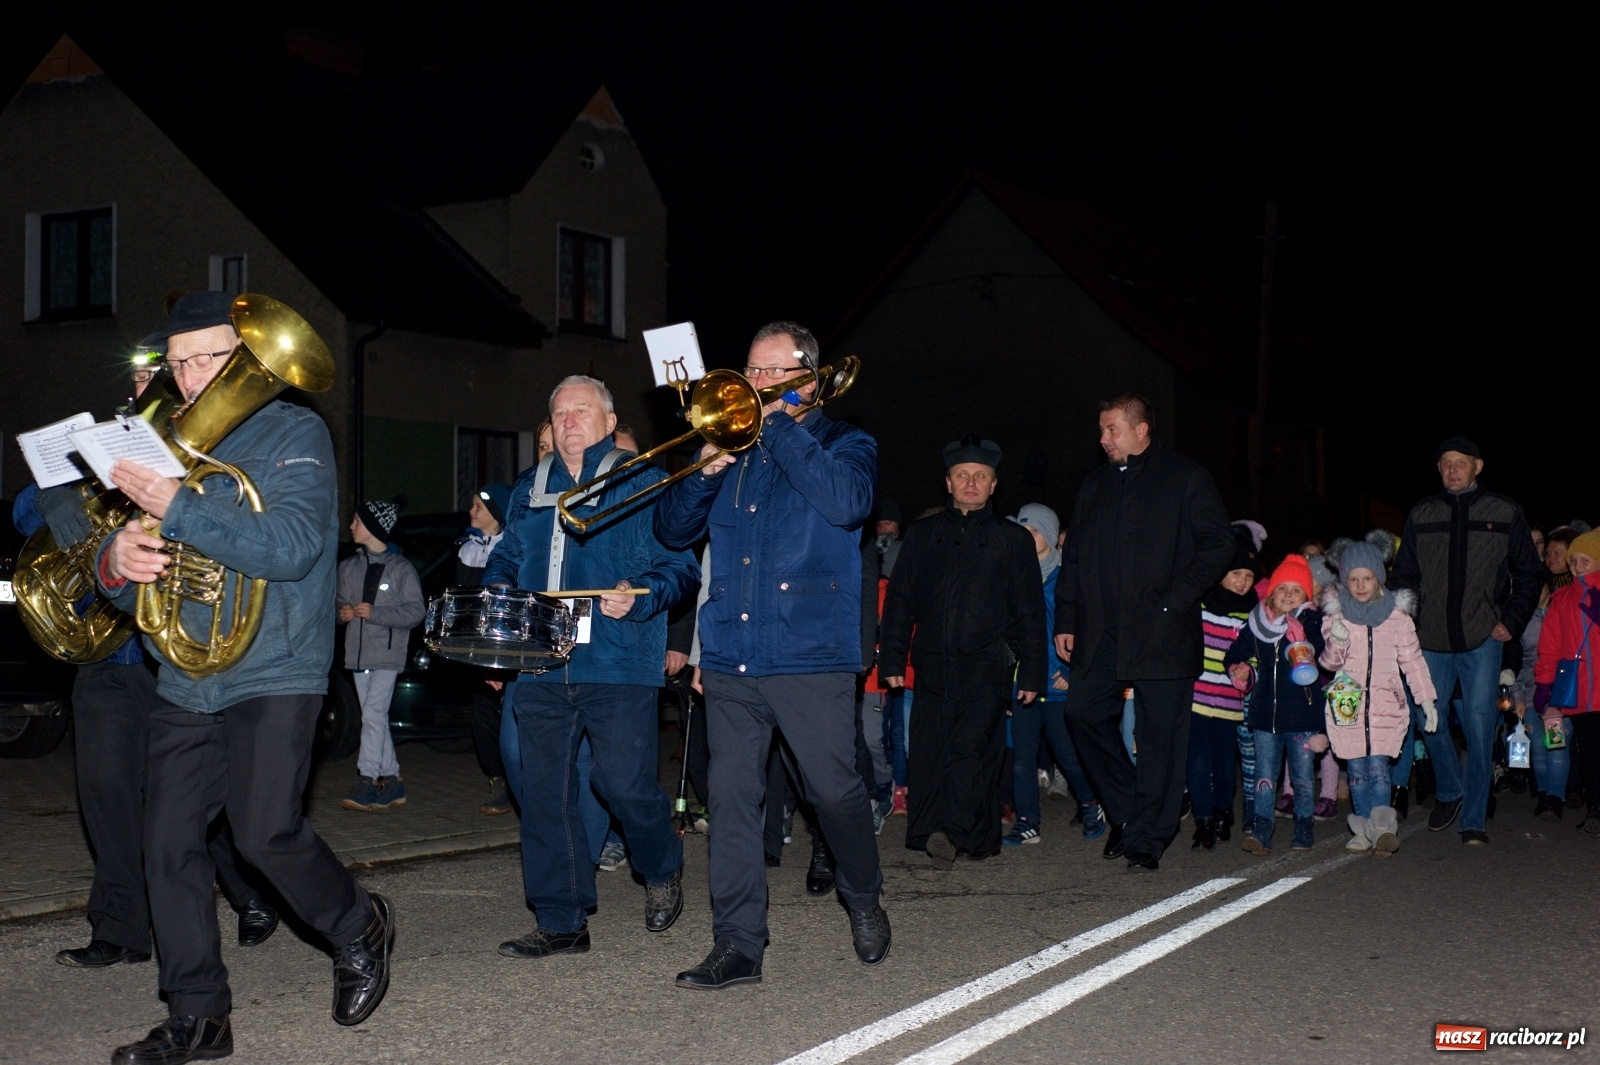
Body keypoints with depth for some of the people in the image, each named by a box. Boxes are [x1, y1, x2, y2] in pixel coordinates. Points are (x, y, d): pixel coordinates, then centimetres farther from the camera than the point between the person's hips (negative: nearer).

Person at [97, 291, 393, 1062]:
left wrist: (178, 511, -25)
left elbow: (294, 544, -19)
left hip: (273, 675, -6)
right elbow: (130, 583, 14)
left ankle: (358, 926, 14)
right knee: (168, 846, 0)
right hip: (185, 681, 6)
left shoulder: (295, 434, -2)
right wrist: (119, 564, -12)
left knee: (265, 833, -14)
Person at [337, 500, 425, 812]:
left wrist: (375, 613, -17)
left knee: (373, 716, -14)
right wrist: (342, 612, -1)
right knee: (376, 719, 9)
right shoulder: (348, 567, 13)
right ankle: (392, 780, 16)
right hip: (357, 653, 6)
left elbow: (415, 611, -9)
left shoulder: (401, 568, -5)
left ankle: (367, 782, -15)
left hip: (387, 654, -6)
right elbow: (337, 602, 22)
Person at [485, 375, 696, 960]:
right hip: (539, 665, 5)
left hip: (618, 664, -5)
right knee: (544, 792, 3)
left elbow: (681, 564, -3)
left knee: (625, 785, -9)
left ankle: (663, 871, 23)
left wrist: (637, 595, -21)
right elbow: (504, 560, 28)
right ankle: (561, 922, 13)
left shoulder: (642, 481, 2)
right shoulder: (529, 489, 18)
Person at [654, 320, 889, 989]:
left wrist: (779, 425, -14)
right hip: (731, 658, 4)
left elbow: (848, 501, -18)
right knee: (731, 797, 1)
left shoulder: (844, 444, 5)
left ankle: (864, 901, 25)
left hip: (811, 656, -4)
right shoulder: (732, 443, 17)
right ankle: (737, 946, 6)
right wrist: (706, 470, -6)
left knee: (835, 790, -1)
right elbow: (673, 528, 13)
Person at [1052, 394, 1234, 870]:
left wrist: (1176, 598, -12)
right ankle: (1126, 811, 17)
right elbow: (1073, 558, 19)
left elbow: (1218, 544, -4)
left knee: (1160, 731, -3)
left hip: (1161, 630, -5)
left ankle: (1146, 838, 5)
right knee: (1083, 713, -1)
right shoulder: (1095, 484, 18)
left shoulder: (1185, 478, 1)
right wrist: (1066, 620, 11)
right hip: (1101, 631, 6)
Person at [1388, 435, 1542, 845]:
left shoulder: (1505, 512, 4)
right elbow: (1403, 575, 13)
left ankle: (1474, 819, 5)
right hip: (1431, 639, 2)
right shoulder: (1421, 514, 9)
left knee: (1479, 728, -3)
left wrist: (1511, 622, -2)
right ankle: (1449, 793, 28)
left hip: (1482, 639, -2)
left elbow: (1528, 574, 9)